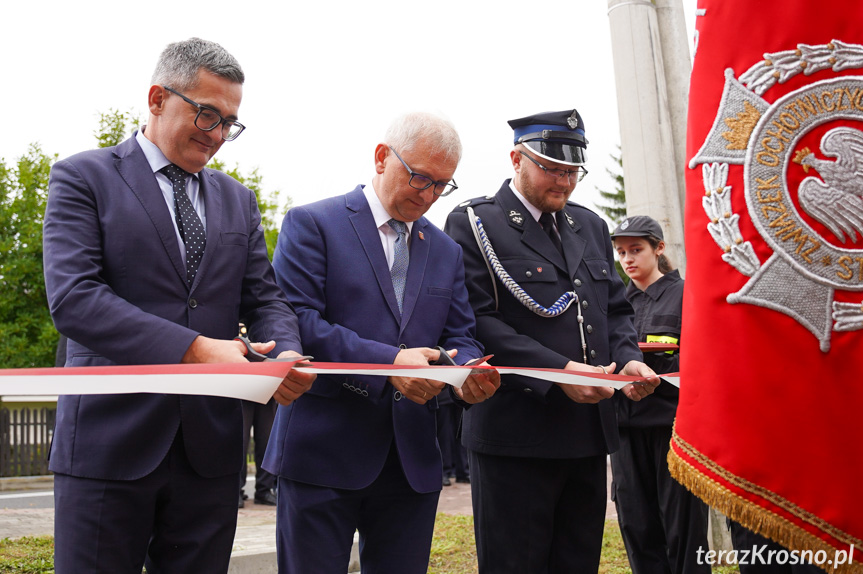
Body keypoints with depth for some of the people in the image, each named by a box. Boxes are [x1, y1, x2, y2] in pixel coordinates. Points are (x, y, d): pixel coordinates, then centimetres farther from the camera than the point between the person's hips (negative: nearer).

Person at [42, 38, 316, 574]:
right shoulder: (83, 178, -1)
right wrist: (194, 348, -23)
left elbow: (265, 297, 12)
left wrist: (287, 354, -12)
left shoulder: (238, 200, 16)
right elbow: (72, 297, -13)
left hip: (211, 446, 5)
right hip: (109, 442, -4)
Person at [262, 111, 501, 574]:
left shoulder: (446, 251, 17)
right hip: (323, 454, -5)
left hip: (413, 462, 5)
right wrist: (387, 363, -22)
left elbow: (458, 336, 15)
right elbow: (295, 320, -13)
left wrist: (467, 375, -10)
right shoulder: (312, 224, -2)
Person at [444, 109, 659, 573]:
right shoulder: (474, 223, -4)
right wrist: (556, 371, -21)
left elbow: (615, 308, 21)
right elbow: (476, 321, -13)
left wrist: (627, 359, -1)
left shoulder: (590, 226, 17)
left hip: (589, 431, 6)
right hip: (515, 433, -6)